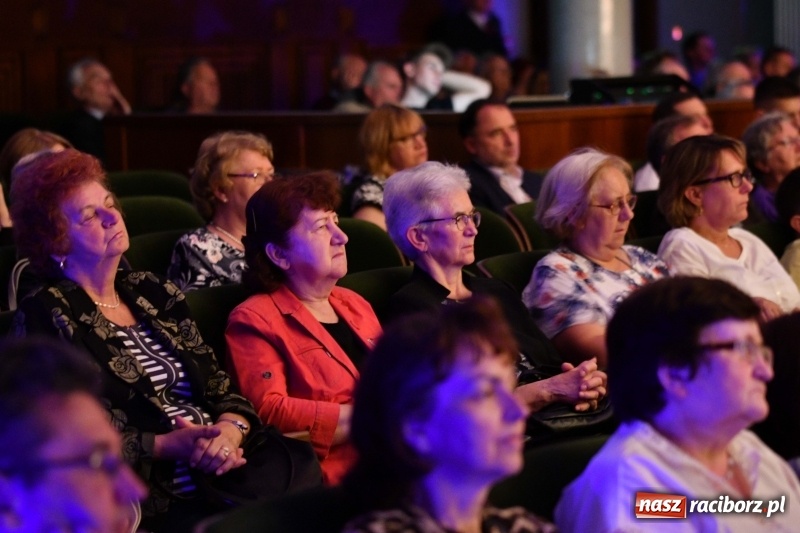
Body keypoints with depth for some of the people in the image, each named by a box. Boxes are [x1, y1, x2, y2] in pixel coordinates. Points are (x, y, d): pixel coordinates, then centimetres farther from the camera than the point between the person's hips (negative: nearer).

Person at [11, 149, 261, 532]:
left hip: (229, 472, 6)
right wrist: (168, 445, -16)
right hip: (158, 499, -6)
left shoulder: (156, 295, 19)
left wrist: (230, 431, -8)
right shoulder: (46, 317, 0)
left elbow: (222, 389, 15)